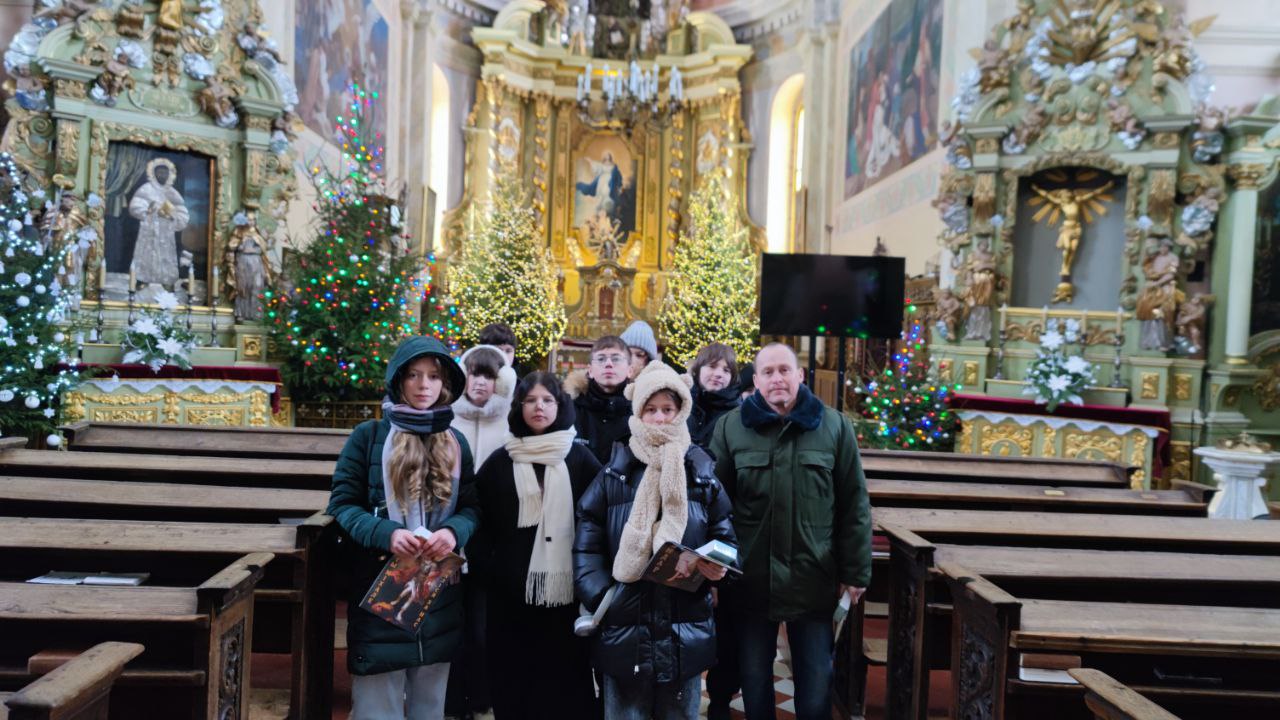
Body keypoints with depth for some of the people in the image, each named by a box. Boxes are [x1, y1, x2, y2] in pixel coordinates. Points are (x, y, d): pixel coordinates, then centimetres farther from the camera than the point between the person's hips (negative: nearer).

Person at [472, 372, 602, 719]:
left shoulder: (580, 458, 2)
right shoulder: (500, 460, 6)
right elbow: (479, 519, 5)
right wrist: (487, 568, -4)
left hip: (566, 587, -1)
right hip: (512, 590, 1)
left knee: (565, 678, 5)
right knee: (515, 679, 7)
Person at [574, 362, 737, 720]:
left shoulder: (701, 471, 4)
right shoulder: (614, 472, 0)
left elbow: (725, 536, 6)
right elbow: (587, 544, -3)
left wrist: (720, 564, -15)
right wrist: (600, 597, -16)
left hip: (685, 633, 1)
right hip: (623, 629, -1)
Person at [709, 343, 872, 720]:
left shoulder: (834, 426, -1)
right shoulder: (731, 426, -1)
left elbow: (854, 505, 0)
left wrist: (855, 572, -1)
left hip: (814, 579, 0)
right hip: (750, 578, 1)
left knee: (816, 684, 13)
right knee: (754, 679, 16)